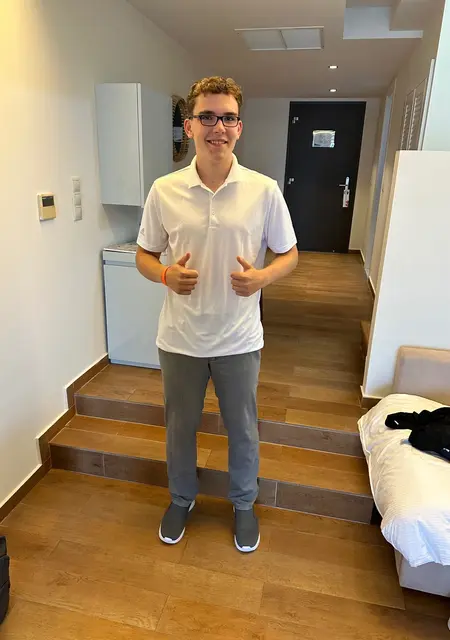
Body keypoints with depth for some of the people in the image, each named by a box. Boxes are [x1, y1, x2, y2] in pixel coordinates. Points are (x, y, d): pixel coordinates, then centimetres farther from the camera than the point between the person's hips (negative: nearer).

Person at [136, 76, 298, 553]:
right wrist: (166, 275, -18)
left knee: (242, 429, 17)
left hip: (240, 340, 0)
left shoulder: (264, 190, -7)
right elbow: (144, 255, 4)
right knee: (180, 426, 19)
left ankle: (243, 504, 45)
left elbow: (289, 254, 1)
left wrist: (262, 277, -20)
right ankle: (181, 499, 47)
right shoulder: (164, 191, -5)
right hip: (180, 339, 1)